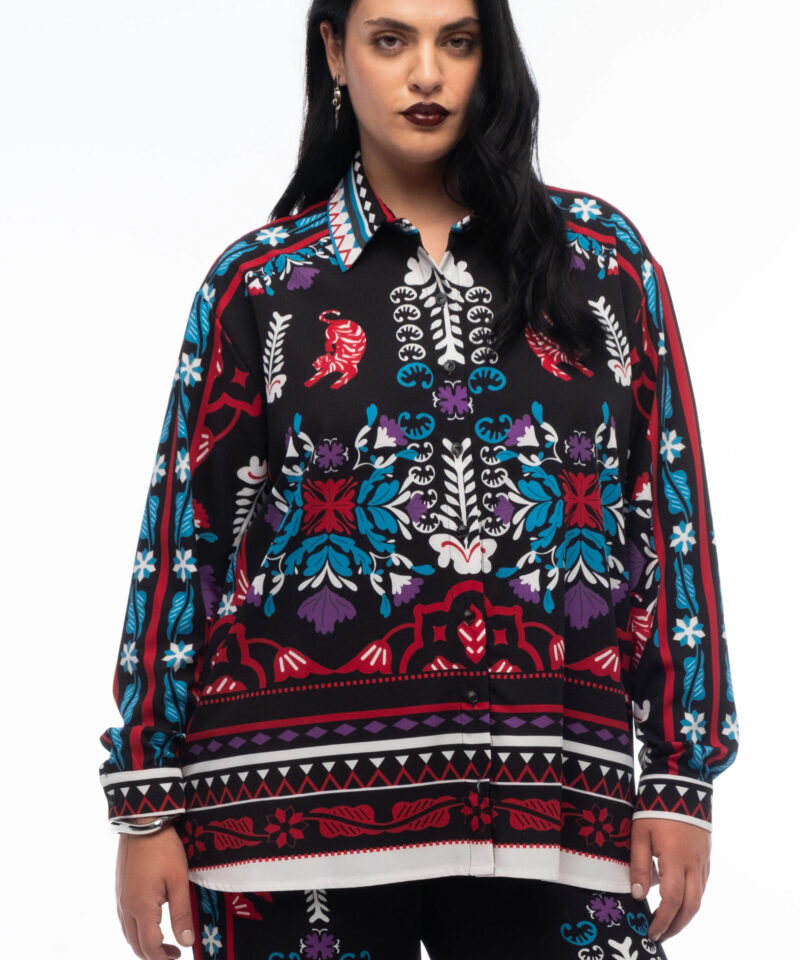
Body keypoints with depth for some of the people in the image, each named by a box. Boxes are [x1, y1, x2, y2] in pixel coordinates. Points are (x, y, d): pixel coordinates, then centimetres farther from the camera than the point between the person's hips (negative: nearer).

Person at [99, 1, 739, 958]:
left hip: (551, 806, 1)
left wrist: (681, 776, 3)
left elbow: (672, 517, 9)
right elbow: (184, 541, 5)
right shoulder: (261, 284, 7)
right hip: (305, 803, -1)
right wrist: (146, 806, 1)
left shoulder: (602, 259, 10)